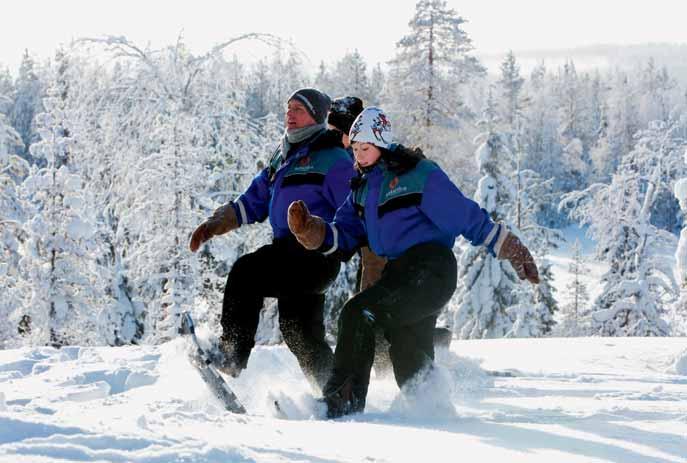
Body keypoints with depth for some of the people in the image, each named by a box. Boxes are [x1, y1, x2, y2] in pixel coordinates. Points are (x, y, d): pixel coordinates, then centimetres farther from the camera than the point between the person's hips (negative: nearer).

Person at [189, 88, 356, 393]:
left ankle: (231, 355, -27)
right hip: (288, 251, 9)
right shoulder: (283, 158, 23)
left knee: (245, 272, -24)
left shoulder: (332, 158, -4)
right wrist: (216, 223, 12)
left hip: (315, 253, -9)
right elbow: (255, 200, 25)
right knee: (299, 332, 7)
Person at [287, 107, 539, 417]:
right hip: (397, 273, 8)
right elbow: (345, 232, 13)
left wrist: (511, 250, -7)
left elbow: (466, 216, -7)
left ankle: (342, 401, -22)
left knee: (359, 313, -22)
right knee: (411, 360, 12)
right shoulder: (363, 187, 16)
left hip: (429, 272, -8)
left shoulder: (419, 174, -7)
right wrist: (313, 231, -7)